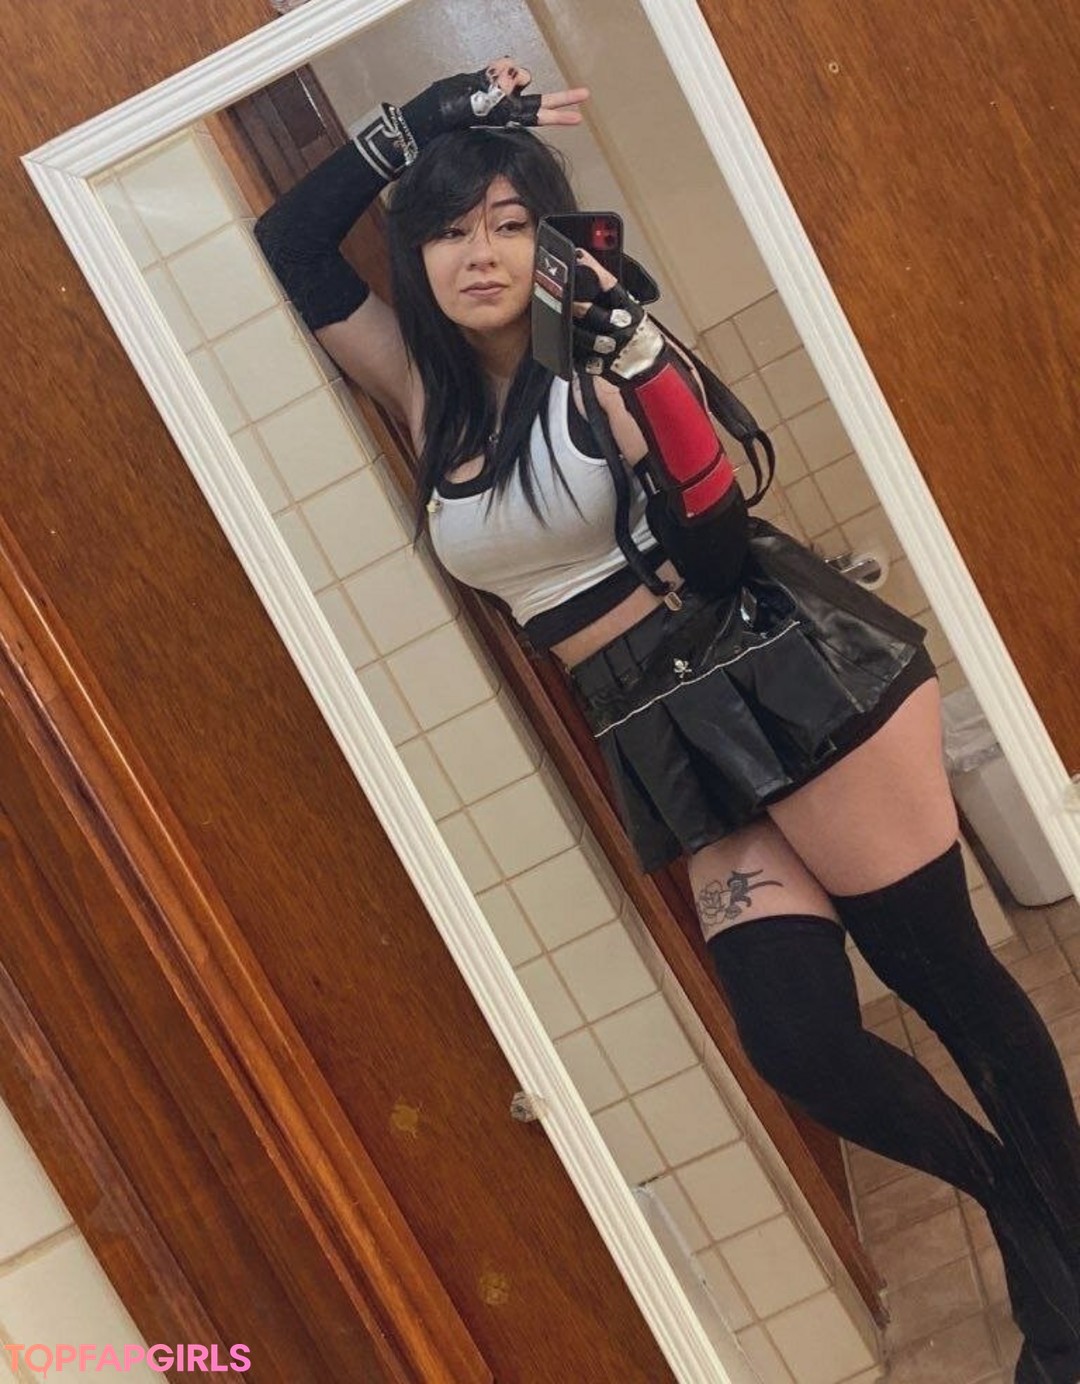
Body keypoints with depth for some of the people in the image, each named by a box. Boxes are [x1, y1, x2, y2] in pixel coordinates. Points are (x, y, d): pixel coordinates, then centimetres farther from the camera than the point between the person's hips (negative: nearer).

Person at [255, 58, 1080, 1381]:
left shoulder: (599, 365, -5)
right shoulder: (430, 393, 10)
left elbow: (720, 555, -15)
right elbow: (287, 250, 10)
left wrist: (645, 376, -26)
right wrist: (416, 122, 4)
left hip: (787, 681, -4)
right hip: (674, 742, 5)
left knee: (946, 976, 0)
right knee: (799, 1040, -1)